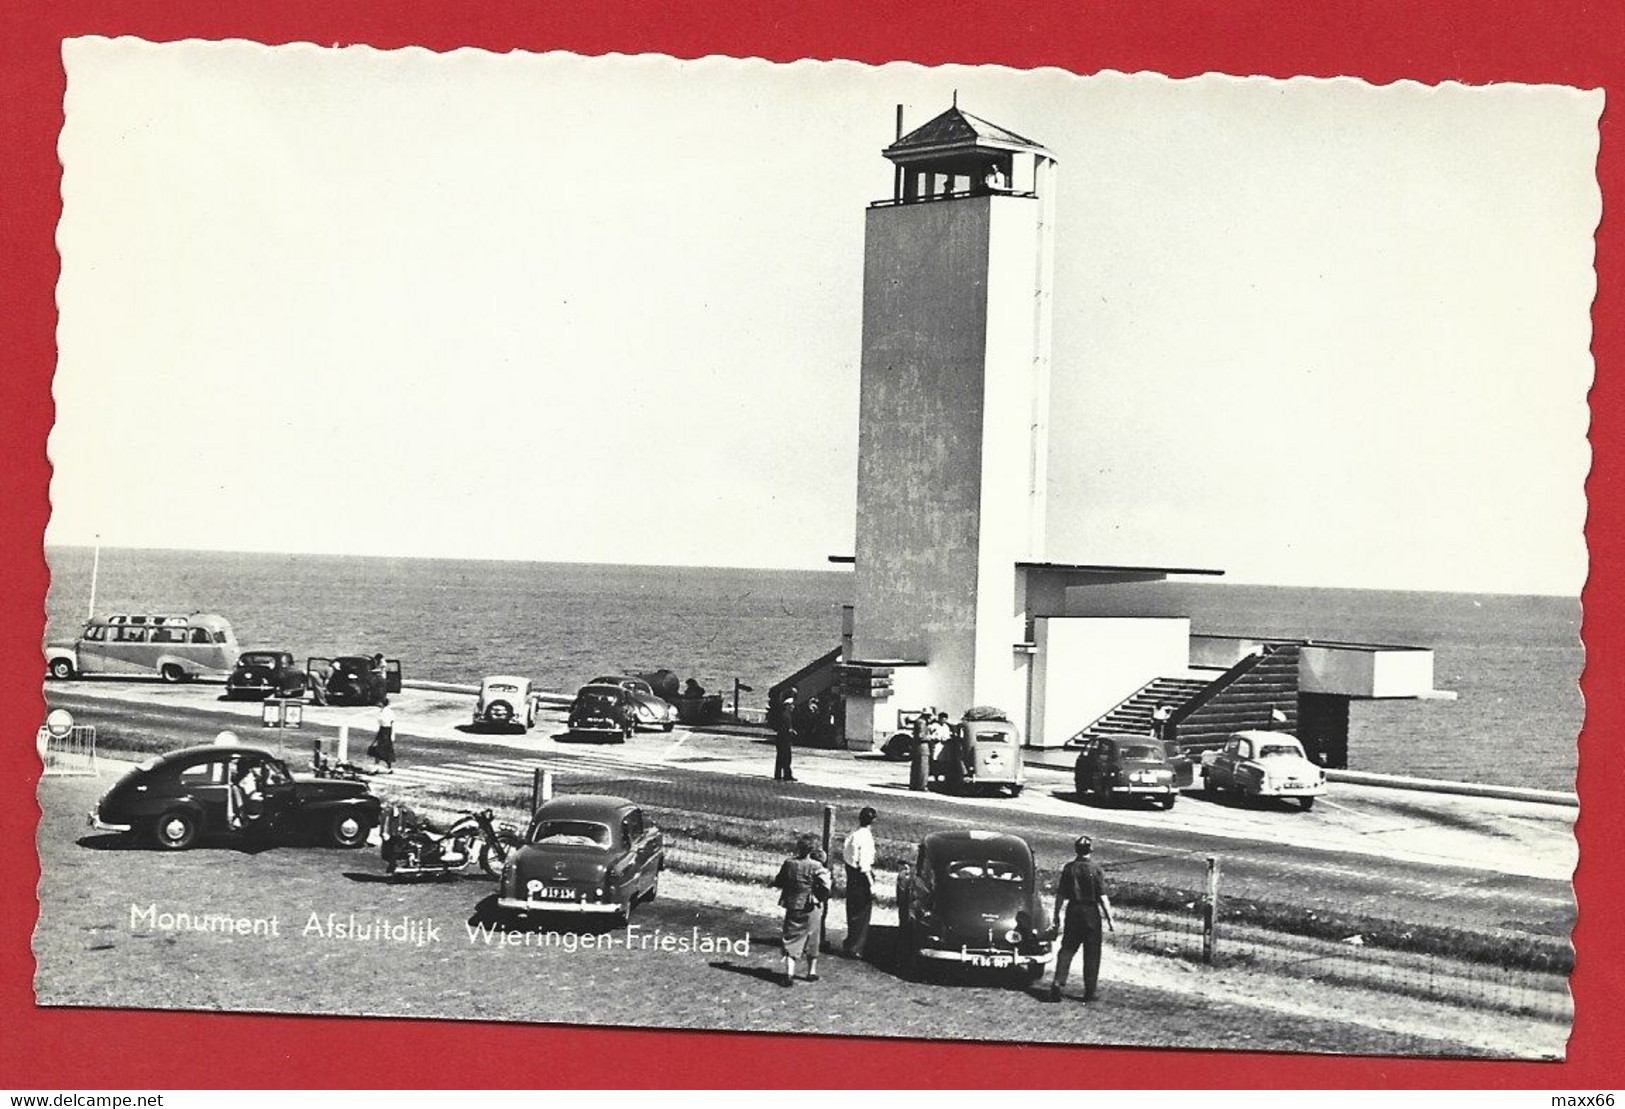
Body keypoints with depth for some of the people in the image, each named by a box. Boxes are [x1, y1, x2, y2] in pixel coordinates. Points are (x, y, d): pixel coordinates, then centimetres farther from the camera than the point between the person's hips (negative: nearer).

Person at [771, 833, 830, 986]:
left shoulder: (789, 864, -3)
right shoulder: (816, 866, -13)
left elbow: (778, 883, 6)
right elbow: (825, 887, -20)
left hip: (792, 908, 2)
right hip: (811, 909, -2)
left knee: (791, 941, 3)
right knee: (812, 940, 16)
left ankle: (789, 973, -12)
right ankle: (812, 972, 26)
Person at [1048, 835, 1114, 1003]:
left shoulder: (1068, 868, -1)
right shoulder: (1095, 870, -10)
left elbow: (1060, 895, 2)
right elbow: (1102, 897, -11)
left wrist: (1057, 915, 13)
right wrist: (1110, 920, -6)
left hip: (1073, 912, 3)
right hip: (1091, 913, -3)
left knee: (1067, 949, 11)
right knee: (1091, 954, 7)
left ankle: (1058, 982, -6)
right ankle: (1089, 992, 9)